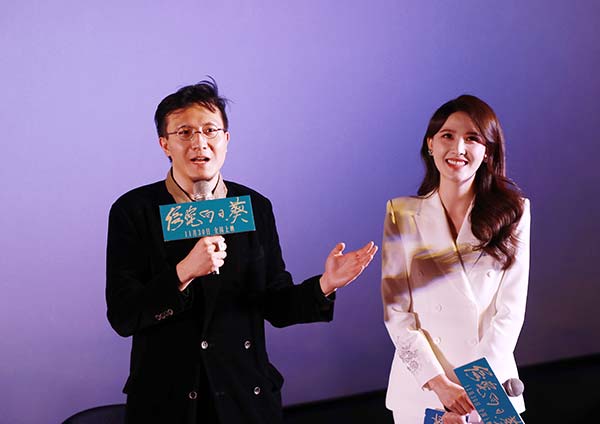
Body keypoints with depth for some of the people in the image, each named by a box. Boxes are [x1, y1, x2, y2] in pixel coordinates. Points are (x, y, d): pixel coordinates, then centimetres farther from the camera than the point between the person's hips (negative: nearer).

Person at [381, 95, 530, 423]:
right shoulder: (402, 214, -2)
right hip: (420, 388, 0)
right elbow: (396, 312, -6)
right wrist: (441, 384, -15)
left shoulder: (513, 212, -2)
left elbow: (510, 311, -6)